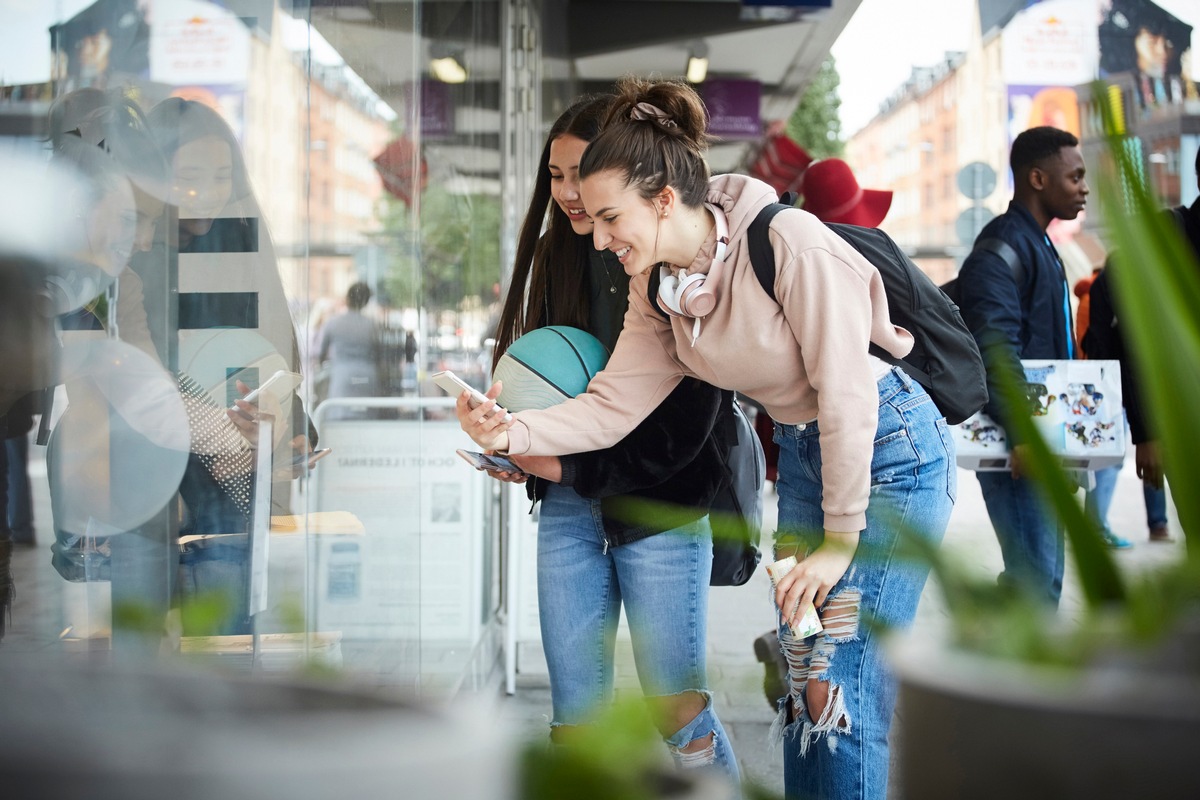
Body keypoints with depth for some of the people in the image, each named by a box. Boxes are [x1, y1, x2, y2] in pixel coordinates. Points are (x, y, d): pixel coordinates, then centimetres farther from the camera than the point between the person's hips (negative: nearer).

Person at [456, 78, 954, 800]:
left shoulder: (790, 243, -27)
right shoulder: (660, 289, -3)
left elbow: (847, 395, -23)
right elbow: (612, 406, -4)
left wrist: (841, 540, -17)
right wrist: (513, 434, -22)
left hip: (889, 451, -7)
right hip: (801, 454, 7)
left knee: (842, 692, -10)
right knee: (801, 685, 10)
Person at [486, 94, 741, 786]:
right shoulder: (560, 255, 7)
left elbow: (683, 428, -13)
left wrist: (567, 467, -11)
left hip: (660, 507, -5)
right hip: (569, 507, 5)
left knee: (677, 709, 0)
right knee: (576, 714, 6)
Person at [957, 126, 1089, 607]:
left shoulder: (1038, 246, 20)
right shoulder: (1002, 246, -13)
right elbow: (994, 348, -24)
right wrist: (1022, 434, -30)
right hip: (1017, 446, -11)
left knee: (1039, 579, 15)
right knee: (1036, 582, -11)